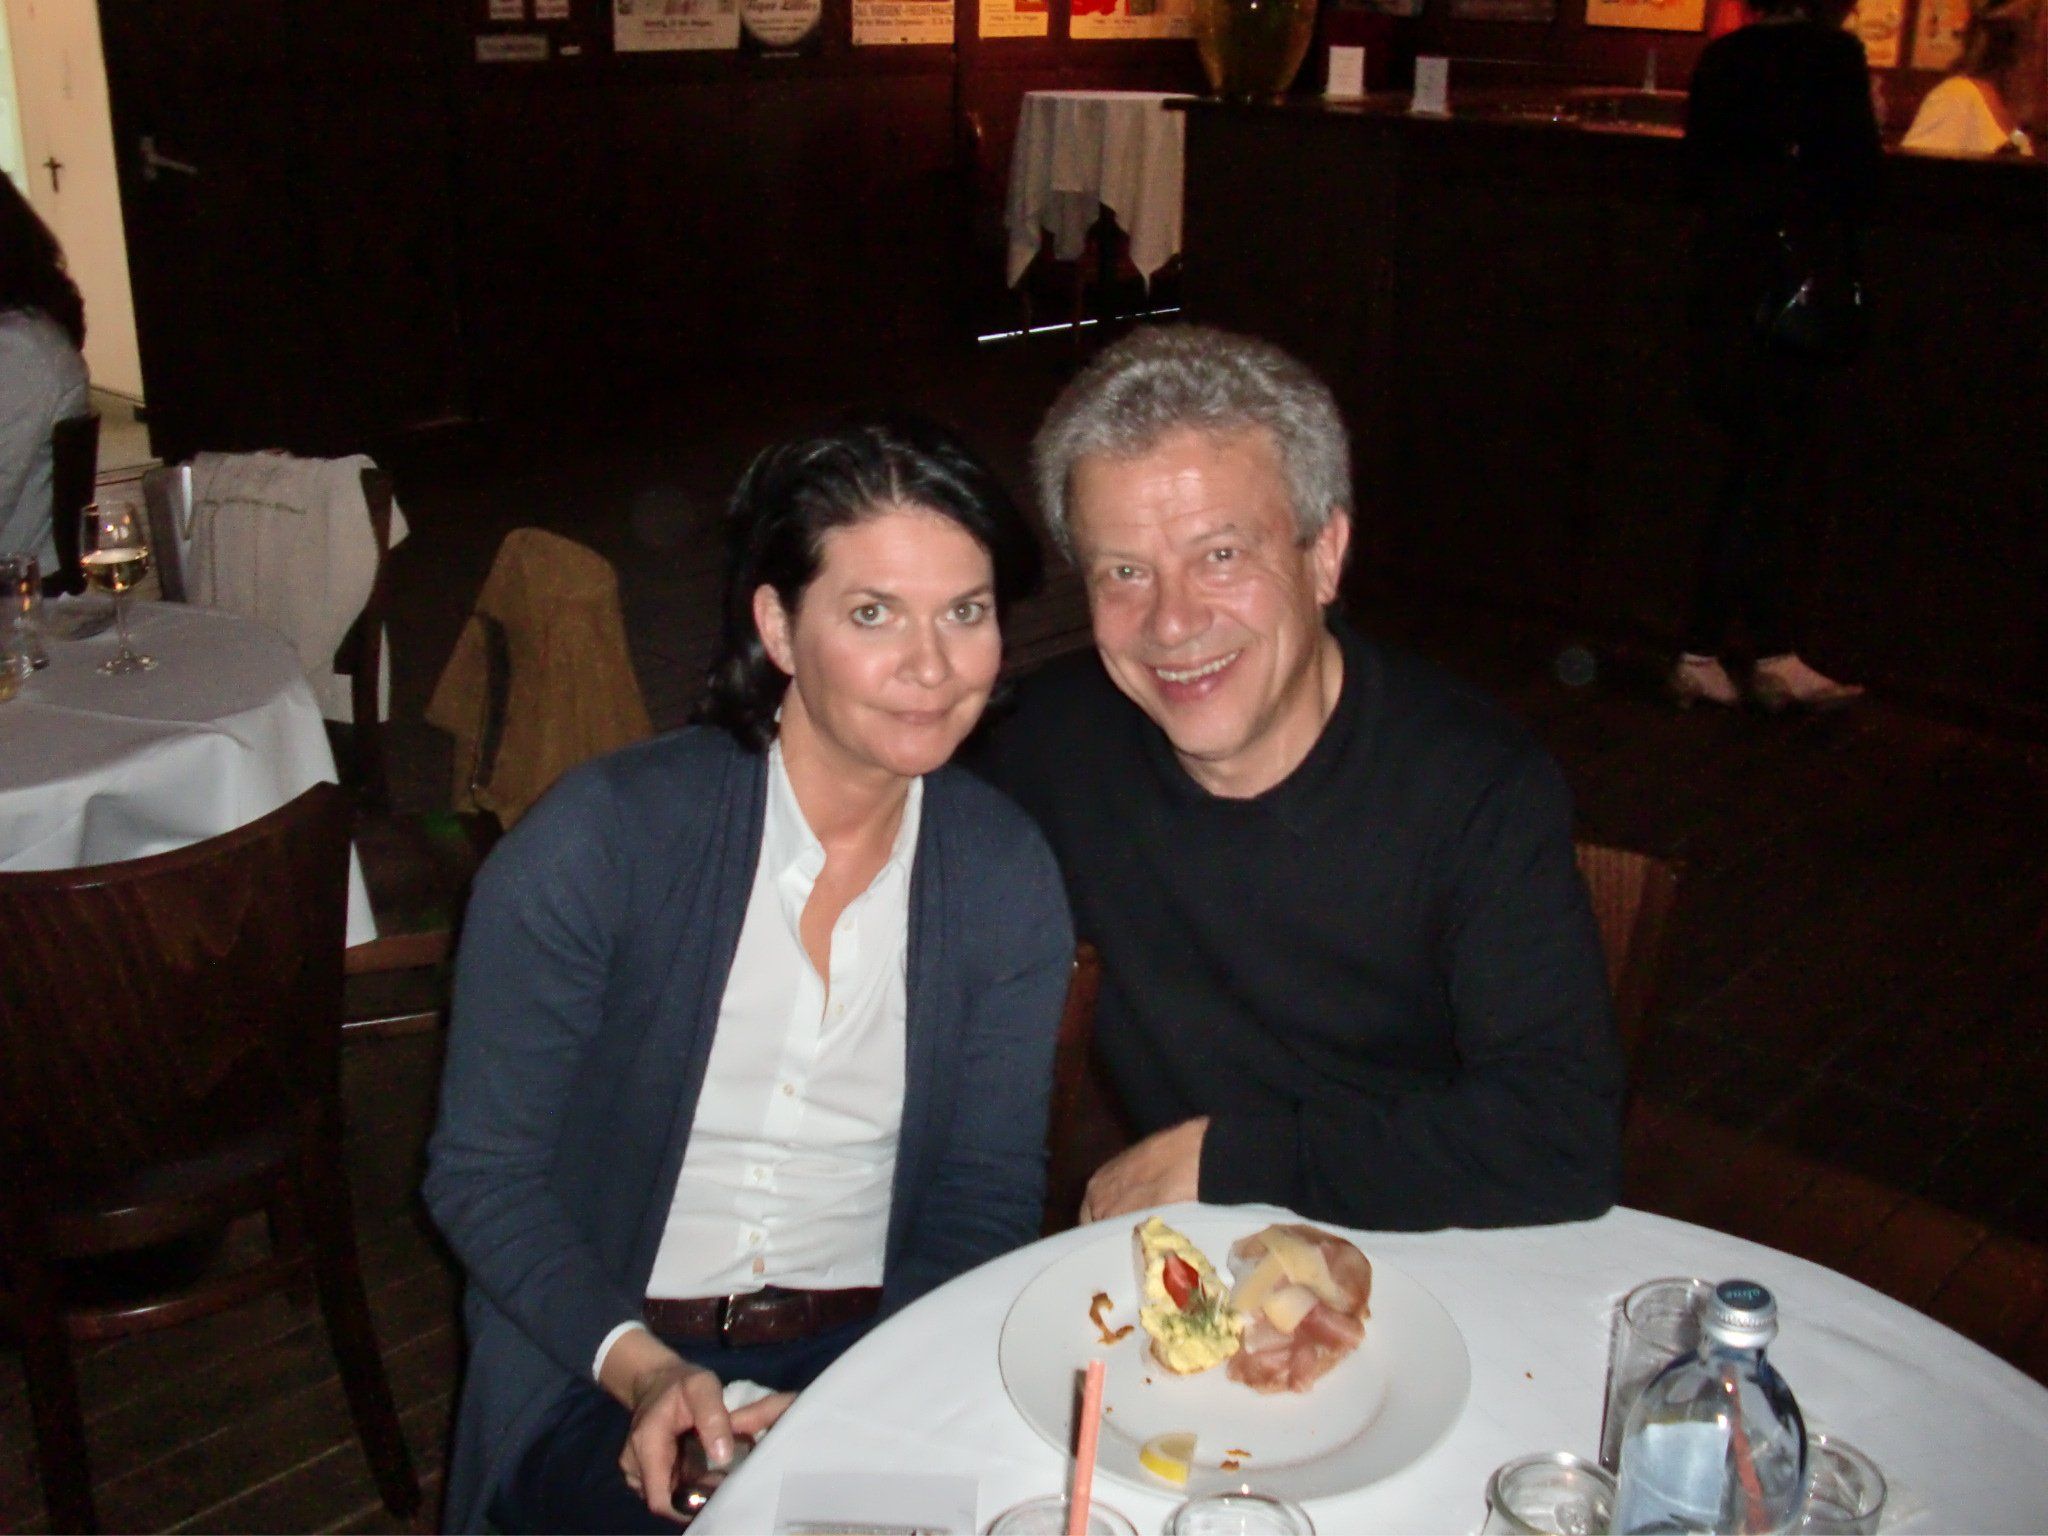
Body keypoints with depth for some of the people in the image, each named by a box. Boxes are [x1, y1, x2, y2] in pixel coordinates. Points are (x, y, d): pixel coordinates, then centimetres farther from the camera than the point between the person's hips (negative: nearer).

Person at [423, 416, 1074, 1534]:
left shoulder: (1005, 877, -2)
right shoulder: (599, 841, -12)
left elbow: (987, 1197, 2)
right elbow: (481, 1169, -7)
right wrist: (640, 1368, -21)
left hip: (877, 1361, 3)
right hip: (596, 1375, -3)